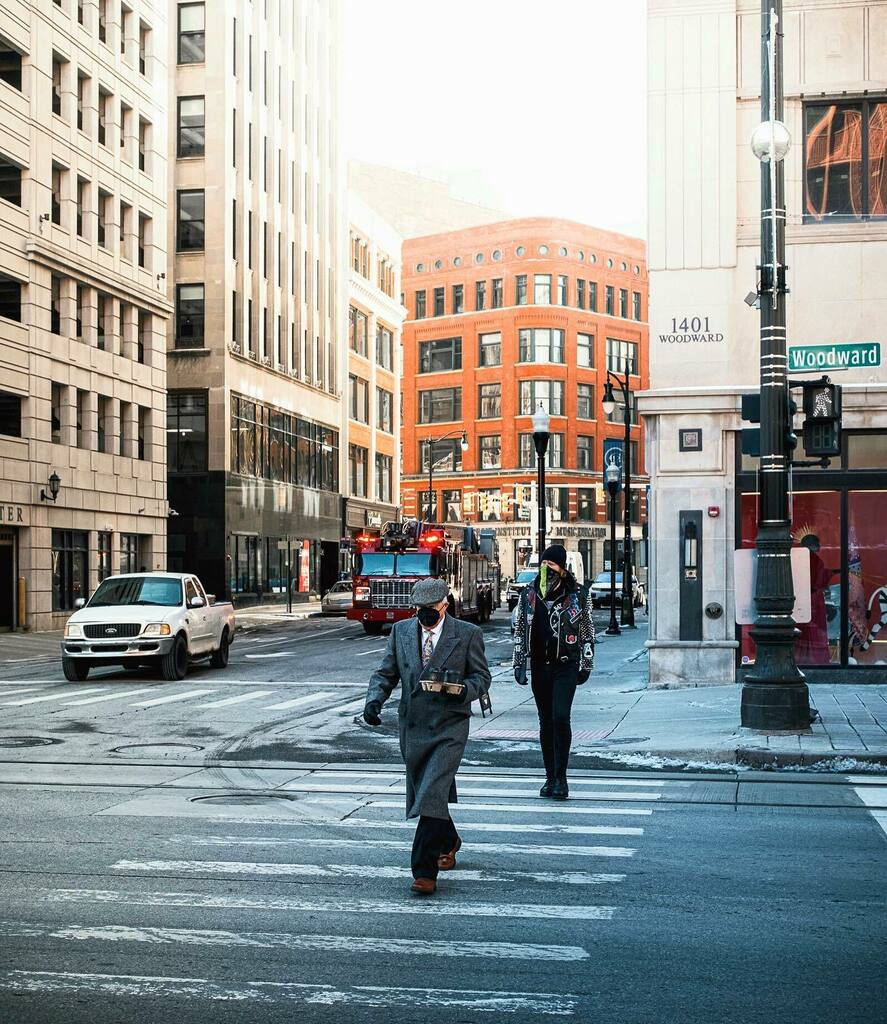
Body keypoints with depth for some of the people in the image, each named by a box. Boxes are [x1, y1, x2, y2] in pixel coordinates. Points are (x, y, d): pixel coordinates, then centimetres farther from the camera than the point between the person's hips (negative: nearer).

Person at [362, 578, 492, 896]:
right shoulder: (401, 631, 7)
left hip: (450, 728, -5)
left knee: (431, 796, -17)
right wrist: (374, 700, -10)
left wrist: (462, 689, -20)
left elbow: (482, 676, 2)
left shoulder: (468, 634, -3)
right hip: (412, 727, 5)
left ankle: (424, 871, -14)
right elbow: (386, 673, 10)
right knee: (421, 795, 17)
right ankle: (448, 841, 45)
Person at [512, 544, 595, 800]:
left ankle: (561, 777, -5)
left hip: (566, 666, -3)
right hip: (540, 666, 3)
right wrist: (519, 664, 7)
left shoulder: (578, 596, -1)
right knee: (545, 722, 8)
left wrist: (586, 666, 4)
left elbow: (587, 632, 6)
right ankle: (550, 777, 16)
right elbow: (520, 630, 12)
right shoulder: (528, 595, 5)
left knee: (560, 717, -15)